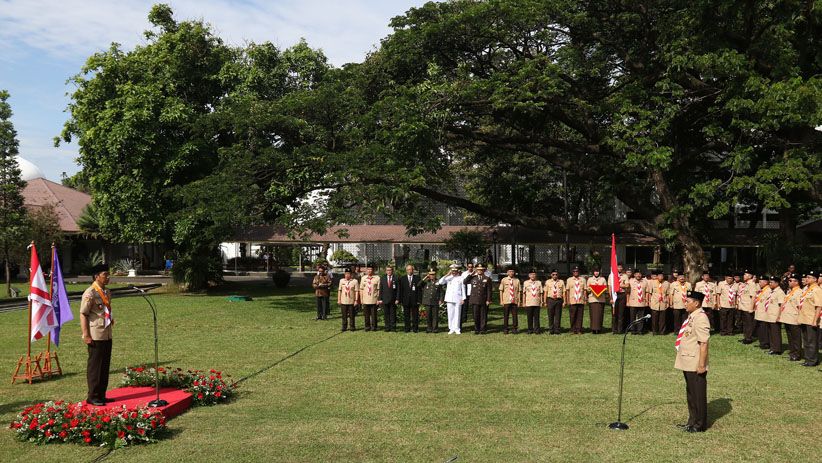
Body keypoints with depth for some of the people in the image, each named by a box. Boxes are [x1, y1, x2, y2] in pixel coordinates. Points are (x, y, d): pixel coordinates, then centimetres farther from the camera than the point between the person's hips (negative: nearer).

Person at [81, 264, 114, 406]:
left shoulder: (107, 292, 12)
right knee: (94, 366, 1)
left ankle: (101, 395, 23)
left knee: (105, 366, 13)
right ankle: (92, 397, 11)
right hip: (95, 335, -8)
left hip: (107, 334, 8)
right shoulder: (90, 293, -14)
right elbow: (83, 314, -15)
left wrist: (110, 319, 9)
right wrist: (86, 335, -18)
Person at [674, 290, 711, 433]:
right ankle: (692, 421, 31)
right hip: (688, 364, 10)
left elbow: (704, 343, -23)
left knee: (698, 394, 3)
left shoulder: (701, 318, -20)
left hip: (696, 366, -10)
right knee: (690, 394, 19)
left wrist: (702, 365, -23)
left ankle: (700, 424, 15)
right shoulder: (691, 316, 11)